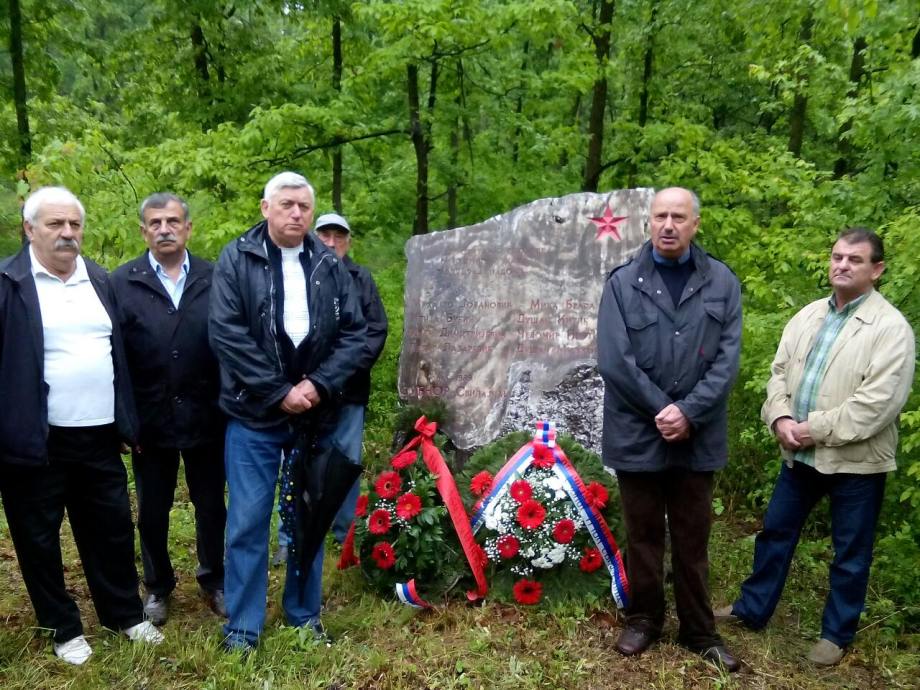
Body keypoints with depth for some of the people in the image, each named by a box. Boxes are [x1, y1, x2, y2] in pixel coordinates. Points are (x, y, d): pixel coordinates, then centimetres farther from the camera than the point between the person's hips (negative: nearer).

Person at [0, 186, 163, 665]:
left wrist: (129, 422, 11)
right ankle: (63, 629, 30)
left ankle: (125, 615, 32)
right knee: (38, 538, 11)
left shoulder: (100, 281, 9)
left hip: (99, 436, 4)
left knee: (113, 529, 15)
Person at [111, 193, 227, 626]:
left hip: (206, 418, 0)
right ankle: (157, 587, 37)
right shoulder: (122, 282, -2)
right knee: (151, 512, 16)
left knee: (211, 507, 14)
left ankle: (213, 581, 35)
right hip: (150, 420, 0)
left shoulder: (215, 279, -1)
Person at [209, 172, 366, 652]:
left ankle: (304, 613, 30)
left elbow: (355, 333, 1)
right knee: (248, 521, 3)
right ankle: (242, 624, 21)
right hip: (253, 414, -2)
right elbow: (226, 332, -11)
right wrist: (279, 391, -14)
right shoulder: (236, 259, -2)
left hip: (316, 414, 3)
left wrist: (319, 385, -12)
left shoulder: (330, 265, 6)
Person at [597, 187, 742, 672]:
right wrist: (661, 409, -13)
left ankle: (699, 631, 31)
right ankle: (643, 620, 32)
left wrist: (687, 413, -14)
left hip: (697, 439, 1)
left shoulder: (722, 283, 1)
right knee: (643, 536, 14)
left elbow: (726, 360, -4)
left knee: (692, 540, 14)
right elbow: (612, 361, -10)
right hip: (637, 436, -1)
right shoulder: (623, 282, -4)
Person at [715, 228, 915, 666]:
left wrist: (817, 429, -19)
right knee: (775, 531, 15)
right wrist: (780, 418, -10)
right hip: (800, 453, 6)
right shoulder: (808, 316, 7)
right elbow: (779, 371, 7)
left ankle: (837, 633, 29)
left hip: (856, 460, -5)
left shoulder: (891, 327, -12)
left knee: (850, 552, 11)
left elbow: (879, 401, -20)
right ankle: (752, 608, 32)